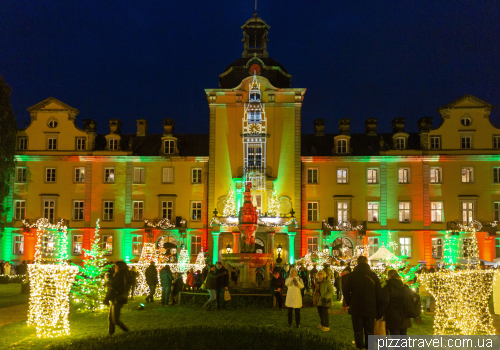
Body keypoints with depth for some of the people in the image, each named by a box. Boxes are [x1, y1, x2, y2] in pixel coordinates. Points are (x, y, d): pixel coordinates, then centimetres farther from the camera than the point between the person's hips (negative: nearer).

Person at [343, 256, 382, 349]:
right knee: (369, 331, 9)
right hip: (370, 309, 1)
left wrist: (349, 303, 11)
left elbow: (346, 291, -2)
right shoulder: (373, 276, 0)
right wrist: (379, 311, 5)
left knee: (358, 330, 7)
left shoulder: (351, 275, -3)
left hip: (356, 308, -1)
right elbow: (379, 293, 0)